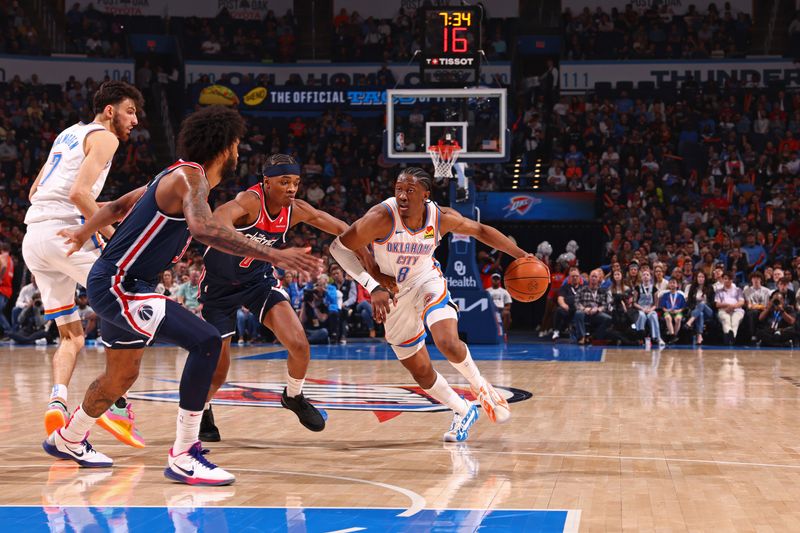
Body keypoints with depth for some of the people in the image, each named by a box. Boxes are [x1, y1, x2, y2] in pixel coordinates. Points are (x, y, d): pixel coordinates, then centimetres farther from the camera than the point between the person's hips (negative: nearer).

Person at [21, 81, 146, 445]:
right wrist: (113, 236, -9)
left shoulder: (69, 134, 26)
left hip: (32, 238, 8)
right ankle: (117, 404, -10)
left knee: (72, 335, 13)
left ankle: (57, 402, -11)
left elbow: (35, 192, 27)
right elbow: (79, 193, -15)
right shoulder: (103, 137, 0)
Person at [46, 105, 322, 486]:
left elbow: (120, 205, 26)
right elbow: (202, 228, -39)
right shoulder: (191, 176, -18)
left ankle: (67, 440, 50)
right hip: (117, 286, -10)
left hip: (117, 286, 10)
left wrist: (84, 233, 42)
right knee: (206, 342, -22)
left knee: (121, 376, 26)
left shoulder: (179, 176, 12)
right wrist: (273, 255, -43)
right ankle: (183, 457, -17)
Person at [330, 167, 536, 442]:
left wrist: (519, 254, -2)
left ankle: (481, 387, 3)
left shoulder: (442, 217, -17)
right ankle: (463, 412, 29)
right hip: (394, 296, 0)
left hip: (427, 283, 0)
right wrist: (373, 288, -30)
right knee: (421, 372, 4)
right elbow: (339, 247, -25)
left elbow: (479, 230, 1)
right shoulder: (383, 217, -28)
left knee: (448, 344, -27)